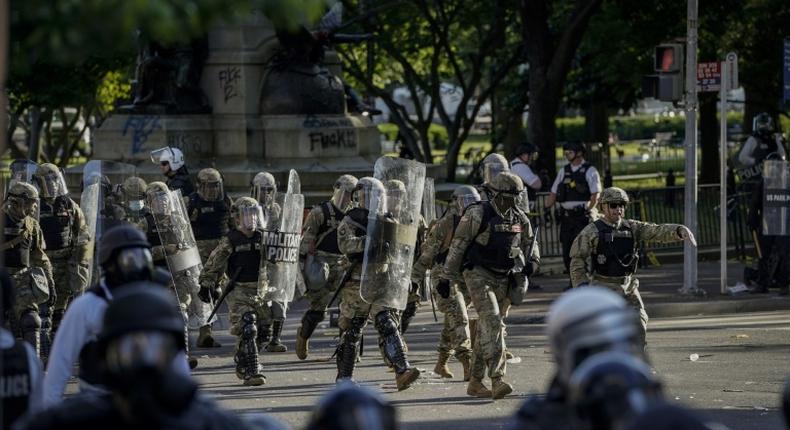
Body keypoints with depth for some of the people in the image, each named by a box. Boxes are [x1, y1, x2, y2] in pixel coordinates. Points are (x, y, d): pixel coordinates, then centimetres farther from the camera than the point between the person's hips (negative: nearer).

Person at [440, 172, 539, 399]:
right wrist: (446, 277, -5)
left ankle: (475, 382, 19)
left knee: (487, 329, 11)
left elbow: (529, 242, 24)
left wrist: (531, 261, 2)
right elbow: (458, 246, -7)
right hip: (478, 276, -7)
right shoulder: (478, 214, -11)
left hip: (502, 279, 7)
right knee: (492, 322, -21)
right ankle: (497, 379, -30)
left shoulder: (519, 218, 8)